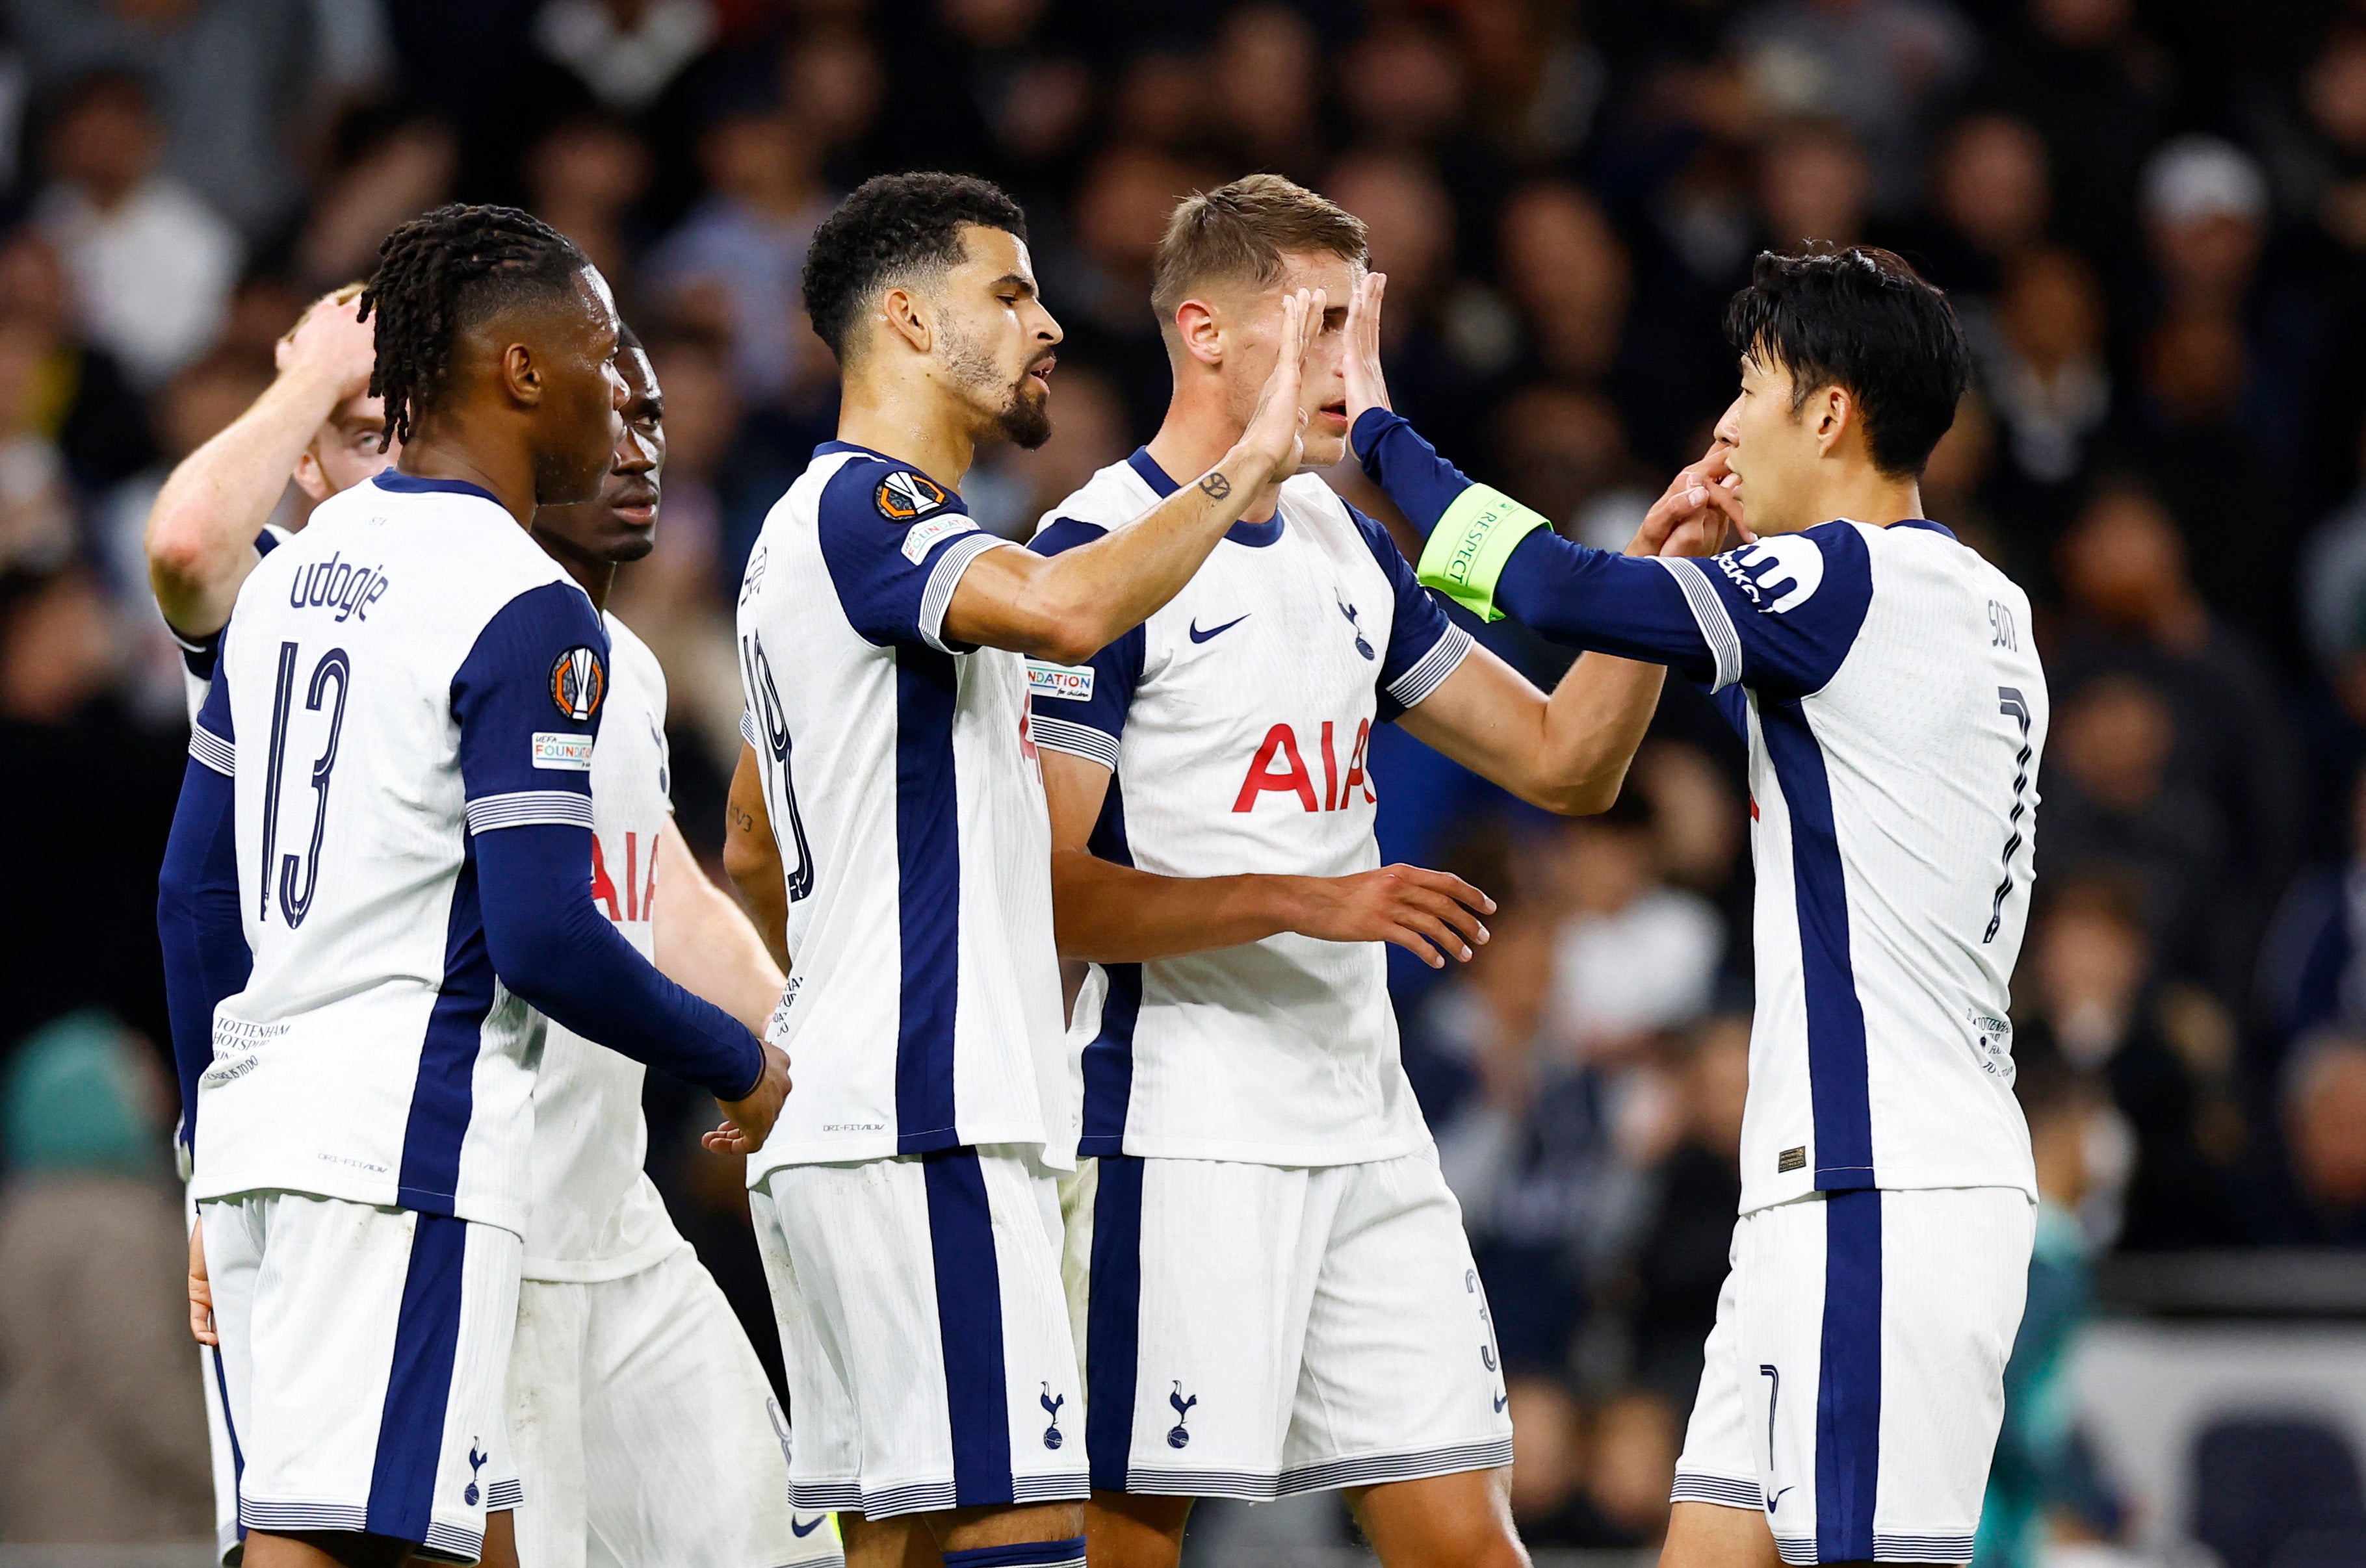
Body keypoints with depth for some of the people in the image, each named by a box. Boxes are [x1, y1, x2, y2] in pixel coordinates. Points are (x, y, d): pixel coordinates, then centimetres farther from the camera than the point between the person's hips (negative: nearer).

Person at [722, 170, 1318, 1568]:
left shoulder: (811, 524, 22)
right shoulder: (866, 508, -11)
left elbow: (754, 849, 31)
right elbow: (1066, 612, -31)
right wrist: (1248, 466, -21)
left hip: (843, 1133, 11)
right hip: (925, 1134, -11)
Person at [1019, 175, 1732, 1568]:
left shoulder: (1346, 547, 15)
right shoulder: (1102, 552, -9)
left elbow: (1565, 762, 18)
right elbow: (1046, 892, -16)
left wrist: (1654, 579, 3)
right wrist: (1307, 902, -21)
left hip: (1365, 1126, 7)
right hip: (1182, 1132, -7)